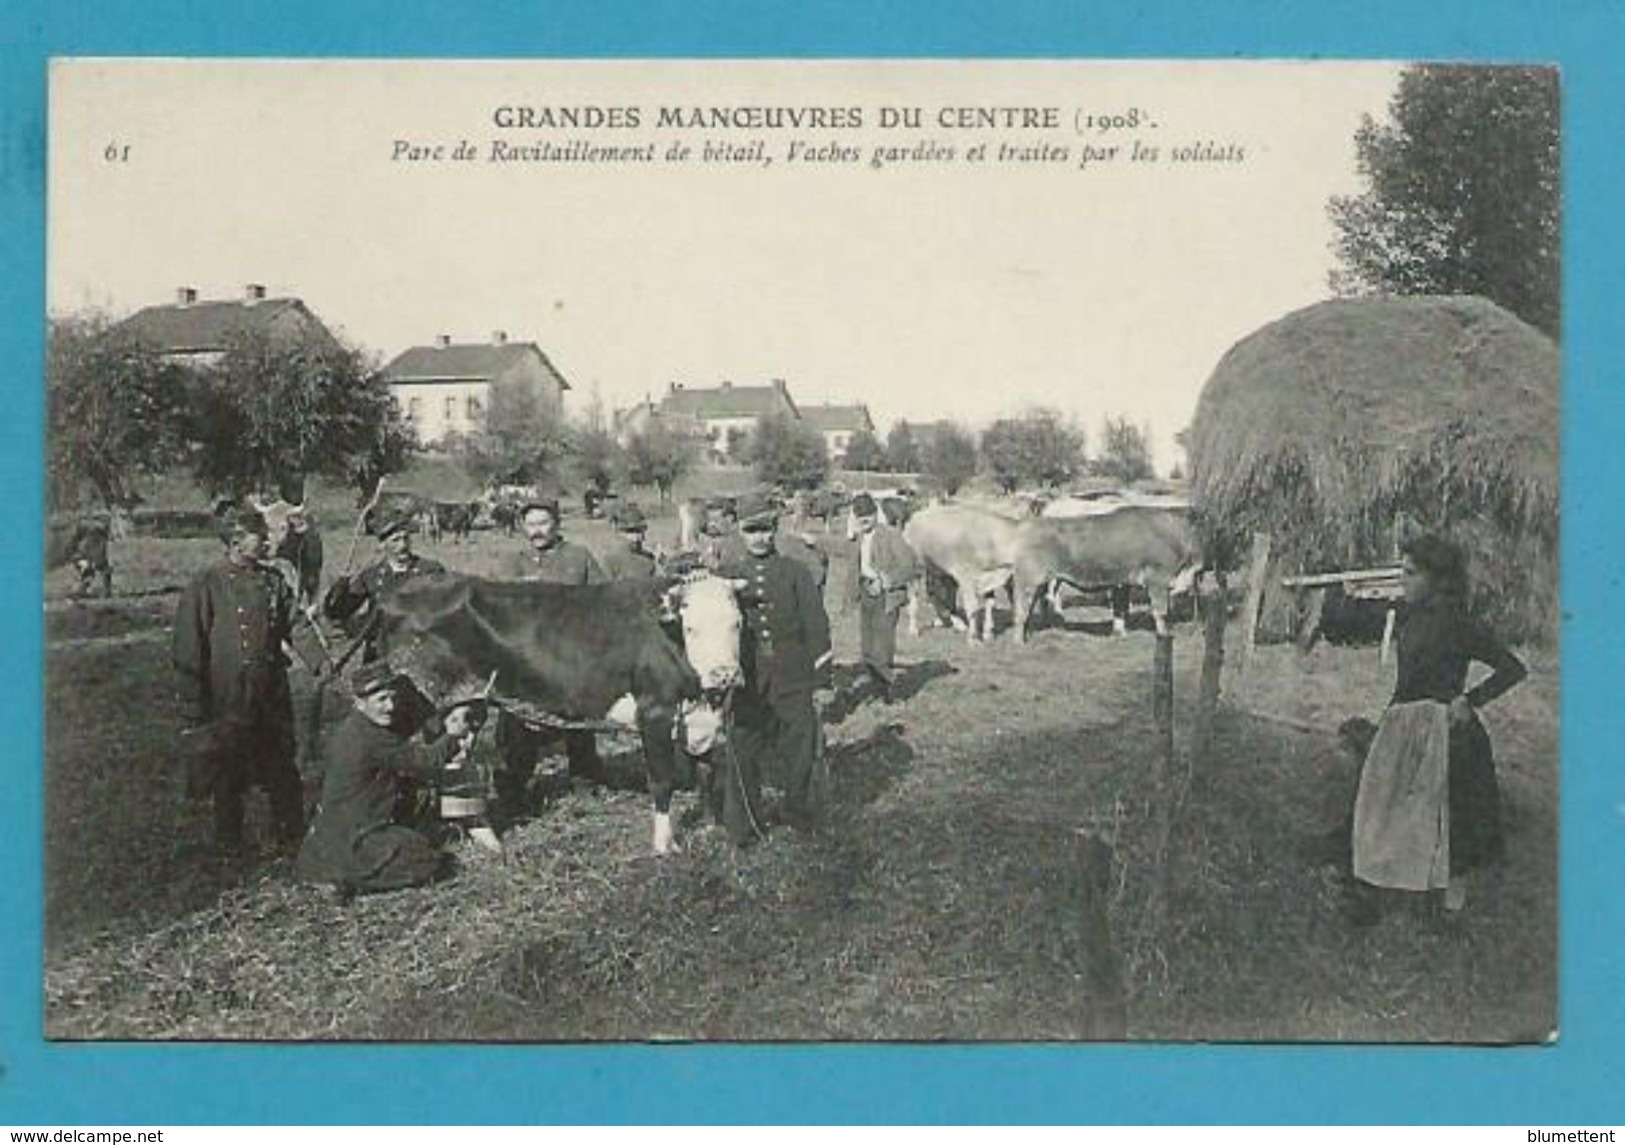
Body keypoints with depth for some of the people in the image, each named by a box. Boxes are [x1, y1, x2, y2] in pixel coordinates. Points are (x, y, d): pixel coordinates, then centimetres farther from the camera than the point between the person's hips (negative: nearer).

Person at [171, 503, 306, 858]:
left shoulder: (273, 583, 5)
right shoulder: (205, 586, -8)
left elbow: (289, 630, 19)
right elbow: (186, 652, -7)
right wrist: (195, 706, -8)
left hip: (271, 699, 3)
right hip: (225, 703, -3)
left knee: (282, 773, 10)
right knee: (227, 779, 10)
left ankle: (293, 835, 25)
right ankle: (229, 845, 26)